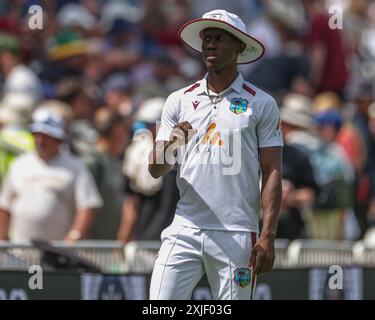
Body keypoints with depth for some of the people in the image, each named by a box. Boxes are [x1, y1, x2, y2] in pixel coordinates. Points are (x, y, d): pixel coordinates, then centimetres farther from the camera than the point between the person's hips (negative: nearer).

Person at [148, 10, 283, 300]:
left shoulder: (262, 104, 4)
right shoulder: (179, 101, 11)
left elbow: (272, 173, 1)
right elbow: (155, 170, 8)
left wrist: (268, 236, -8)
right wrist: (168, 149, -16)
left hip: (237, 236, -2)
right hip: (185, 230, 2)